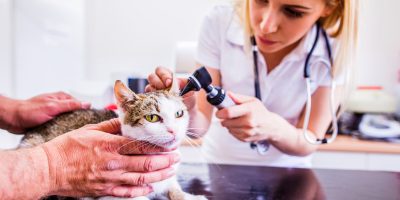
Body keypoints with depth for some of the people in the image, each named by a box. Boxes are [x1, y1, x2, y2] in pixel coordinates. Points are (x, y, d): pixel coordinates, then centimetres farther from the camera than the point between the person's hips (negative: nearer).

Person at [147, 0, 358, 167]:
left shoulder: (335, 47, -18)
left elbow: (309, 144, -12)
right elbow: (201, 123, -15)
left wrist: (273, 127, -31)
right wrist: (187, 110, -36)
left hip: (285, 177, 0)